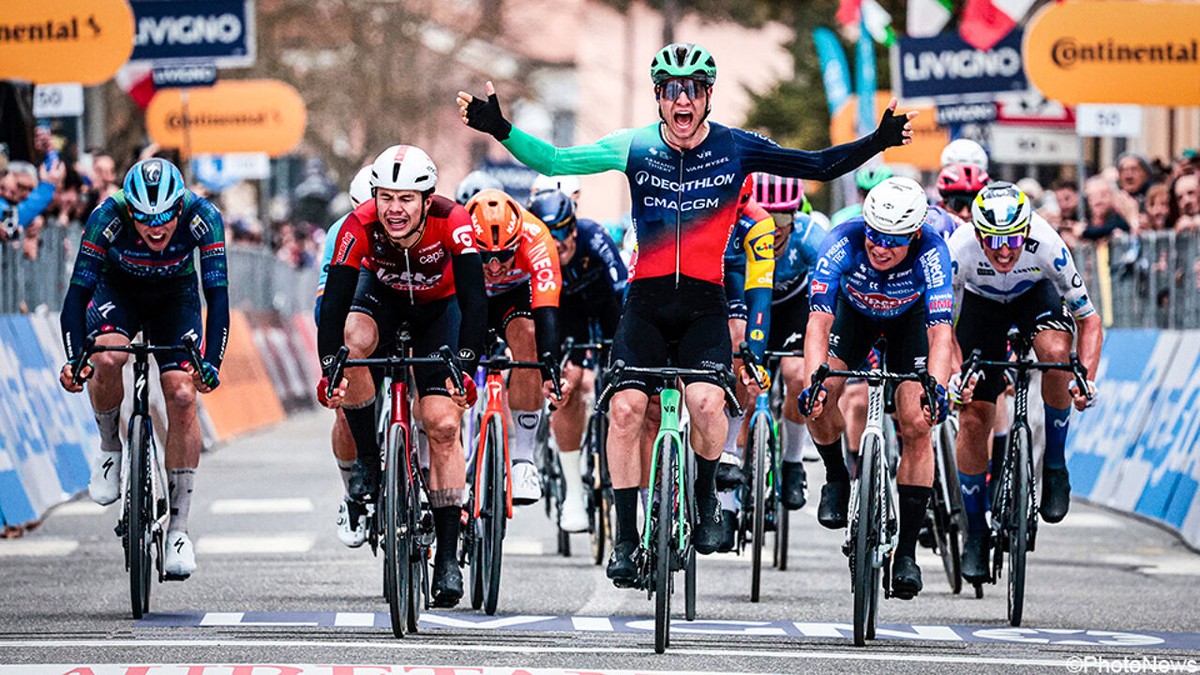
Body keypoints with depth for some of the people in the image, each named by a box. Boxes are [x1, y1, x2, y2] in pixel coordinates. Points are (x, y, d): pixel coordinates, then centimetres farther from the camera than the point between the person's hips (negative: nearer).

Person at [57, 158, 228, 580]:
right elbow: (78, 290, -32)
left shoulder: (202, 217, -32)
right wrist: (74, 358, -45)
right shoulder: (108, 216, -33)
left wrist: (212, 362, -44)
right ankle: (110, 448, -5)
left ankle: (178, 527, -9)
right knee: (107, 358, -33)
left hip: (175, 296, 1)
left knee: (182, 398, -16)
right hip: (117, 290, 0)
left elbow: (217, 293, -33)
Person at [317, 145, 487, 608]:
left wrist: (465, 367, -54)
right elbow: (334, 302, -37)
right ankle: (367, 459, -13)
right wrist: (330, 369, -50)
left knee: (443, 425, -13)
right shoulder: (360, 227, -33)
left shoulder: (452, 223, -35)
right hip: (382, 297, 1)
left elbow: (474, 299, -41)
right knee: (352, 343, -35)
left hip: (439, 307, -1)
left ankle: (448, 555, -7)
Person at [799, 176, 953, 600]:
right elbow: (818, 322, -40)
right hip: (854, 309, 1)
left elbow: (940, 332, -42)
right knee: (820, 399, -23)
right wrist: (814, 382, -55)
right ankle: (836, 477, 9)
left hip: (910, 317, -1)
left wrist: (937, 389, -60)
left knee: (917, 426, -14)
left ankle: (906, 550, -7)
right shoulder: (843, 242, -36)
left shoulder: (931, 252, -36)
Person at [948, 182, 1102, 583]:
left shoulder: (1048, 248, -36)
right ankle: (975, 533, 11)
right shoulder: (959, 250, -36)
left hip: (1035, 294, -1)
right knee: (972, 418, -6)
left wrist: (1086, 379, -40)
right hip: (980, 303, 1)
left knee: (1056, 352, -34)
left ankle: (1055, 466, -14)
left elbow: (1090, 321, -26)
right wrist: (952, 375, -46)